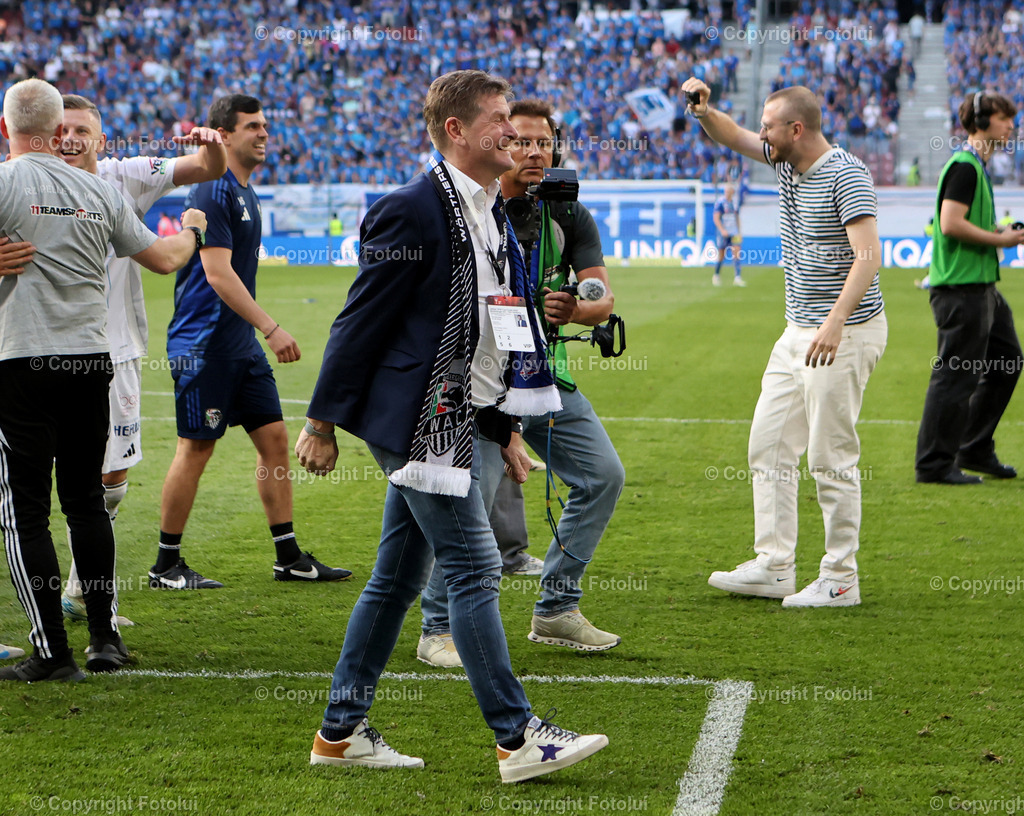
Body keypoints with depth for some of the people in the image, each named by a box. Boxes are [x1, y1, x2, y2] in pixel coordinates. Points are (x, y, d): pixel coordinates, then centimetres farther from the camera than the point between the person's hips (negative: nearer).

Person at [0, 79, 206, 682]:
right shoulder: (99, 191, 7)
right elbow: (163, 259, 16)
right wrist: (192, 231, 36)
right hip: (91, 358, 5)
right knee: (87, 498, 15)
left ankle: (52, 651, -2)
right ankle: (105, 638, 18)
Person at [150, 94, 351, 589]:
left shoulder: (246, 193, 16)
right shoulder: (211, 192, -14)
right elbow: (218, 273, -21)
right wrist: (271, 329, -23)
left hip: (240, 342, 9)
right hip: (203, 343, -9)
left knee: (274, 438, 6)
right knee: (196, 448, -4)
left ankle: (289, 557, 11)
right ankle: (166, 566, 6)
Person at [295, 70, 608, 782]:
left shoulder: (491, 210, 15)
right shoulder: (413, 210, -14)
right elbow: (362, 320, -13)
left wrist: (505, 426, 21)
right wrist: (323, 422, -11)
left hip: (461, 421, 10)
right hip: (420, 421, -10)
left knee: (398, 578, 12)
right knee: (474, 568, -8)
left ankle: (341, 732, 20)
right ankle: (519, 738, -4)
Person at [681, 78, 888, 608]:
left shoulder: (845, 174, -17)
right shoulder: (787, 163, 9)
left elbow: (868, 256, -26)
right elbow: (733, 138, 25)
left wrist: (835, 322, -37)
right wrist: (703, 111, 2)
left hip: (845, 333, -9)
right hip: (797, 332, 9)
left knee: (831, 458, -6)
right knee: (768, 446, 9)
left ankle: (840, 580, 1)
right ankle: (773, 568, 13)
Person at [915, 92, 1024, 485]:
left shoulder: (977, 166, 18)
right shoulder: (964, 166, -14)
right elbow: (950, 223, -23)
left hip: (982, 285, 11)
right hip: (960, 287, -11)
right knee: (955, 376, -7)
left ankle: (976, 452, 23)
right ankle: (934, 464, 0)